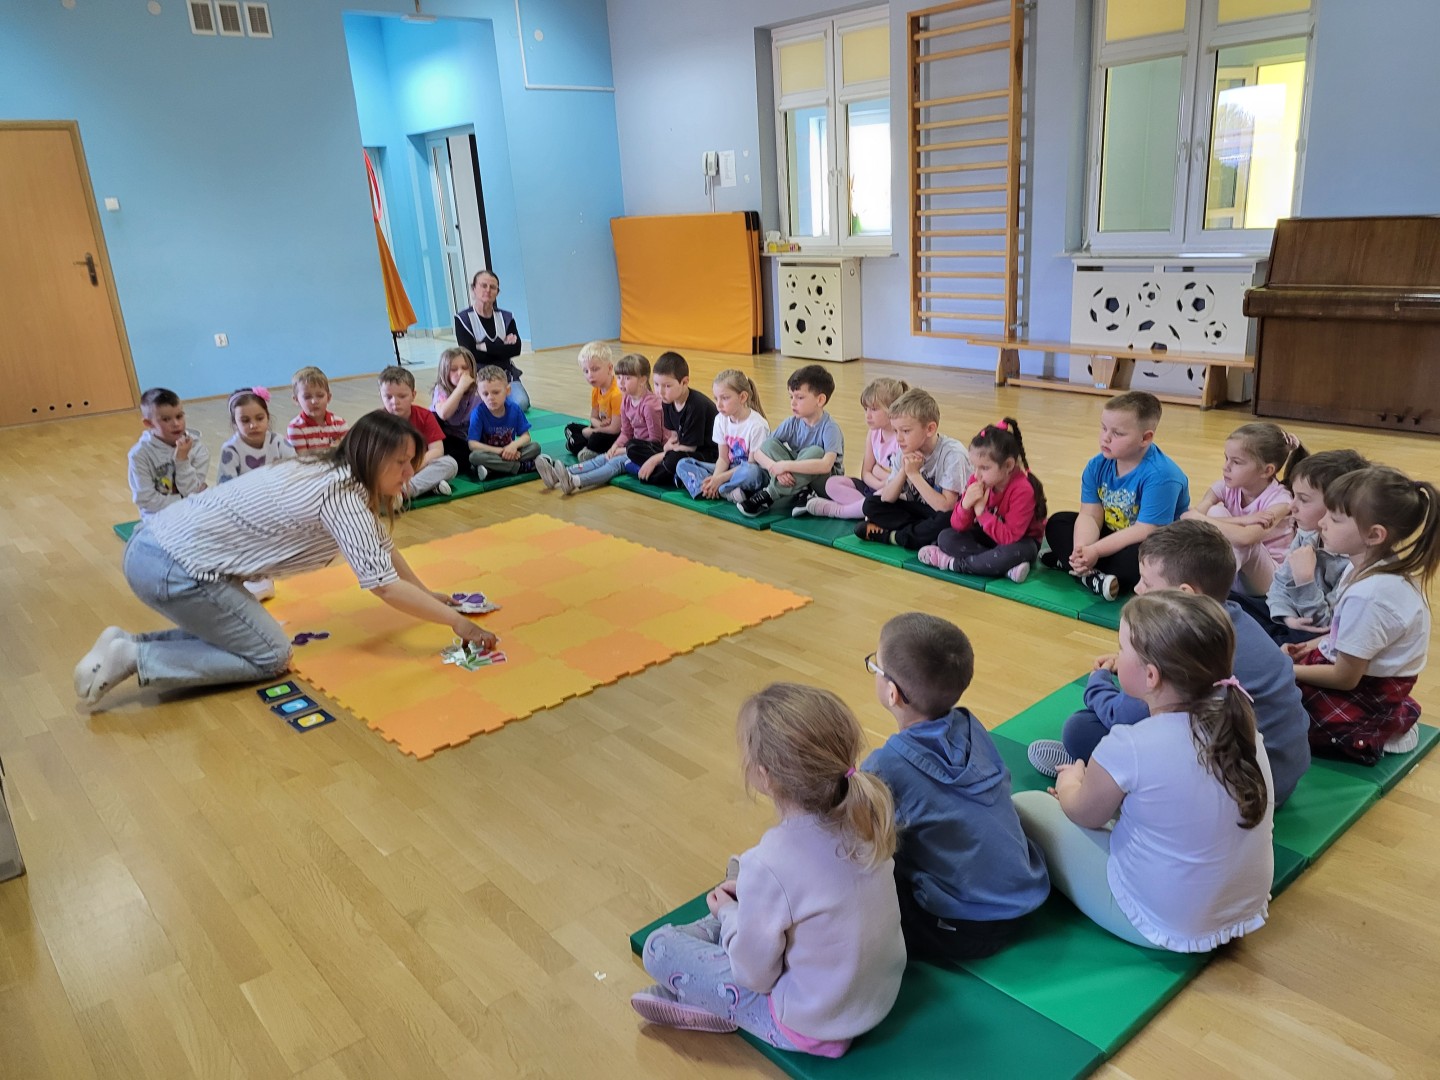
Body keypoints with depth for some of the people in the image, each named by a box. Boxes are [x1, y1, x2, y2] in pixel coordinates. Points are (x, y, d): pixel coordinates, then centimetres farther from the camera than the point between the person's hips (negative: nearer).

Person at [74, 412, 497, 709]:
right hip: (174, 567, -10)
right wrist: (457, 621, -17)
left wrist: (427, 594, 19)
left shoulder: (335, 472, 10)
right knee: (270, 655, -1)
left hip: (158, 545, 10)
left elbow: (383, 546, 20)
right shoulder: (342, 496, -18)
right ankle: (131, 657, -2)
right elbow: (384, 585, -23)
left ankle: (127, 642, 15)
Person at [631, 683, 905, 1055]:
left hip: (814, 1026, -6)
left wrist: (728, 913, -1)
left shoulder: (768, 865, -34)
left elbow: (755, 975, -18)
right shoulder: (863, 815, -15)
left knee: (659, 947, 3)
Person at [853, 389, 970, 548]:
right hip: (921, 509, 6)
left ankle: (892, 536, -16)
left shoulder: (953, 453, -24)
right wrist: (903, 471, -23)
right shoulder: (905, 451, -6)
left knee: (946, 520, -41)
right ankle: (926, 534, -15)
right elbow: (887, 499, -6)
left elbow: (946, 506, -29)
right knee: (871, 505, -6)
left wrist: (914, 474, -27)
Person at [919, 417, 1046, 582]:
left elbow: (1009, 538, -31)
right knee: (946, 537, -15)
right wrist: (965, 505, -32)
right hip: (987, 535, 6)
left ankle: (954, 564, -22)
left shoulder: (1022, 490, -28)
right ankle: (1006, 567, -27)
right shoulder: (977, 481, -13)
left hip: (1019, 541, -6)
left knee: (1014, 552, -41)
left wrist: (981, 511, -35)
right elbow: (958, 526, -11)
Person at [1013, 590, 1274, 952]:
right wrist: (1092, 779, 13)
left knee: (1025, 806, 5)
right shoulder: (1238, 719, -10)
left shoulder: (1129, 749, -28)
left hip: (1165, 927, -6)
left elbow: (1085, 815, -7)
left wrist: (1070, 783, 14)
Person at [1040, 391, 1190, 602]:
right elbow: (1090, 515, -11)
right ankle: (1091, 577, -24)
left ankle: (1066, 564, -23)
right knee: (1057, 523, -2)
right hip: (1113, 537, 7)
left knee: (1141, 556, -40)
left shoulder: (1160, 475, -27)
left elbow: (1146, 531, -30)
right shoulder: (1097, 466, -6)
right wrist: (1082, 550, -31)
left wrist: (1095, 551, -33)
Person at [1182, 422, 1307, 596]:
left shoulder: (1279, 499, -21)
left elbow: (1245, 537, -41)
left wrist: (1197, 518, -34)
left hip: (1267, 578, -4)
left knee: (1243, 541, -35)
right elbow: (1190, 515, -26)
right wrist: (1243, 520, -35)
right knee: (1216, 512, -22)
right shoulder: (1226, 487, -8)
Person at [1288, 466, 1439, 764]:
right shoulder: (1386, 569, -5)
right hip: (1373, 681, 9)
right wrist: (1316, 645, 4)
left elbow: (1345, 678, -22)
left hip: (1364, 699, -9)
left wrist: (1287, 671, -12)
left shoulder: (1369, 595, -32)